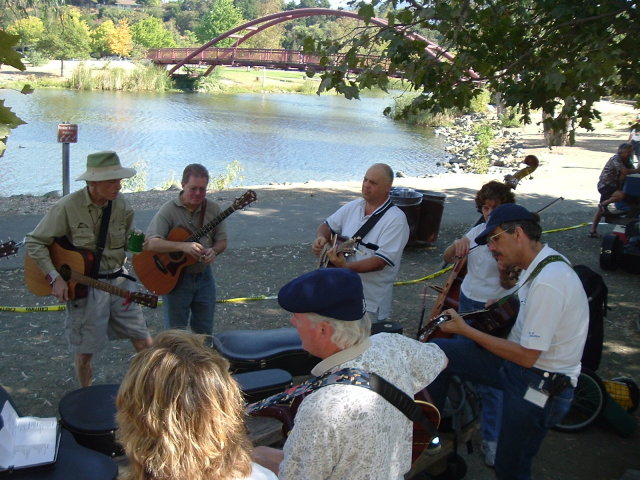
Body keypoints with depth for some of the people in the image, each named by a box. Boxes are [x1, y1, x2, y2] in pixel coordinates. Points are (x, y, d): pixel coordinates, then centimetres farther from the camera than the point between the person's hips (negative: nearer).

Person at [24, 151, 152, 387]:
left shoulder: (121, 204, -1)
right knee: (85, 352, 8)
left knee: (144, 344, 4)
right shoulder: (68, 207, -14)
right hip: (82, 287, -3)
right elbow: (34, 242, -8)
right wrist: (55, 277, -15)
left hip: (118, 282, 4)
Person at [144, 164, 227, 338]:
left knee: (204, 331, 14)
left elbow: (222, 241, 4)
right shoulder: (169, 210, -14)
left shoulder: (214, 209, -1)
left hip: (204, 276, 4)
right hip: (175, 278, -3)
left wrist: (213, 251, -20)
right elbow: (150, 243, -23)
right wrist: (183, 246, -36)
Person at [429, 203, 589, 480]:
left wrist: (466, 330, -19)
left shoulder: (547, 283, -28)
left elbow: (527, 356, -25)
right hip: (520, 361, 9)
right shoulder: (542, 264, 2)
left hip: (539, 385, -9)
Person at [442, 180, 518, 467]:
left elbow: (508, 285, -16)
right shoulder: (478, 231, 3)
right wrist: (457, 245, -20)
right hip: (467, 304, 5)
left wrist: (504, 264, -38)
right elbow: (447, 258, 1)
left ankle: (491, 438, 11)